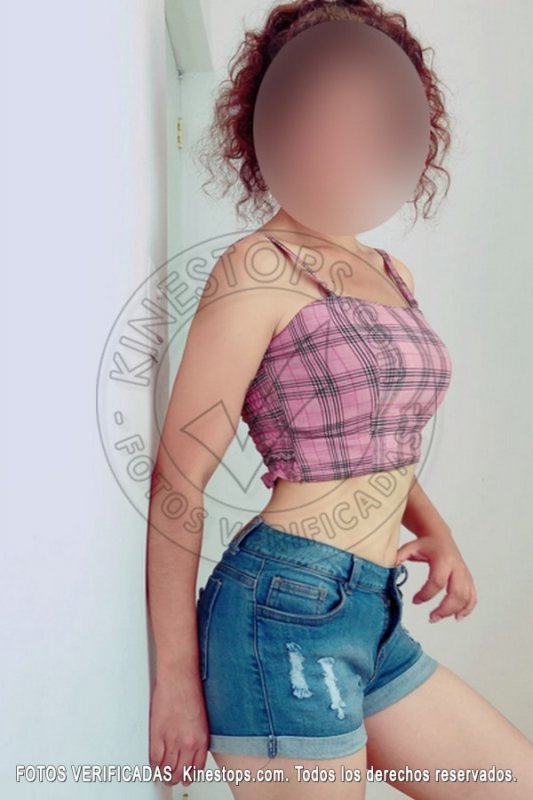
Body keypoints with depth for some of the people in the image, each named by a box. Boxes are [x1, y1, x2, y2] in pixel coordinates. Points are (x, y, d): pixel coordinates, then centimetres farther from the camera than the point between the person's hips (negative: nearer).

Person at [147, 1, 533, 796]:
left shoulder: (394, 275, 12)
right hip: (290, 613, -8)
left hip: (374, 618, 8)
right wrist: (175, 674, -10)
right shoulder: (259, 268, -11)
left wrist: (435, 527, 6)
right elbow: (178, 480, -13)